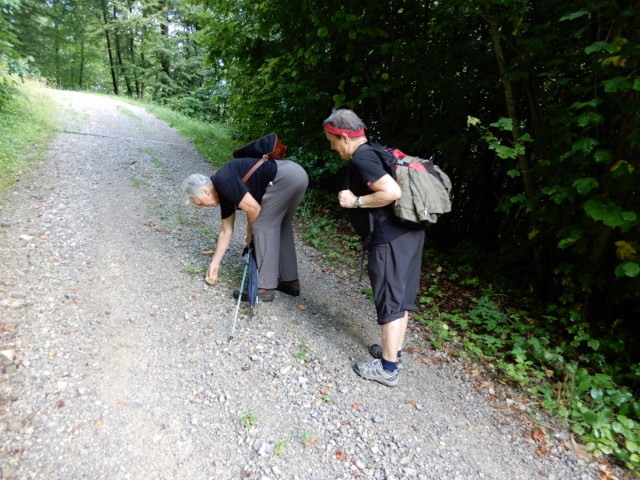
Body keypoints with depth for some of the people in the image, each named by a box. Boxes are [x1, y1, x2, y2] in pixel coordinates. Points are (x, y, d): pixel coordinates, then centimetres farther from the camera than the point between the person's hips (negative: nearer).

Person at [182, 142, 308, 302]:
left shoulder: (223, 181, -9)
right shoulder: (223, 193, 19)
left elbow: (253, 208, -11)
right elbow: (226, 231, 25)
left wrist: (250, 234, 9)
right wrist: (214, 264, 30)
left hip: (286, 177, -10)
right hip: (296, 175, 10)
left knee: (263, 226, -3)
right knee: (280, 226, 18)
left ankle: (265, 288, 3)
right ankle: (290, 281, 26)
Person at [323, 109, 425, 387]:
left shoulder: (361, 159, -13)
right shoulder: (375, 152, 16)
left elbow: (392, 192, -24)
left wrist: (356, 201, -13)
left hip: (390, 240, -10)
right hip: (409, 232, 10)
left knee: (389, 302, 0)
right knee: (402, 297, 18)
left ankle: (388, 369, 14)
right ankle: (394, 350, 35)